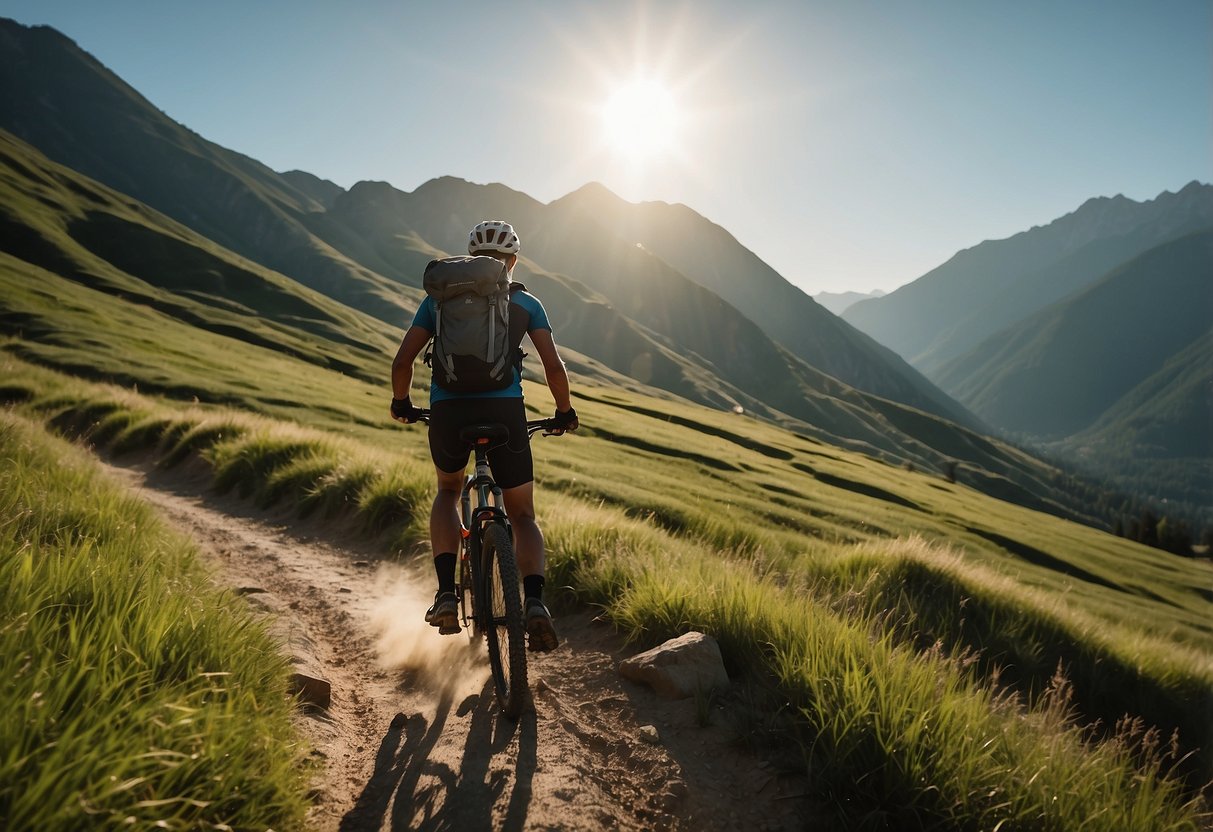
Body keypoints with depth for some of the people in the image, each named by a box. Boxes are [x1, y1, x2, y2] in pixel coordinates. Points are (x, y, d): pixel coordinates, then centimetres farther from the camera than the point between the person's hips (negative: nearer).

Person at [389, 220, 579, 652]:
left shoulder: (440, 297, 16)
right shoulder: (526, 303, 14)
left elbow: (402, 361, 11)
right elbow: (554, 366, 4)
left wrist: (401, 403, 28)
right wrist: (565, 411, 20)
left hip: (447, 410, 1)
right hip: (505, 409, -1)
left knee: (447, 491, 30)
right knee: (523, 516, 14)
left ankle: (446, 593, 13)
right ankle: (535, 602, -12)